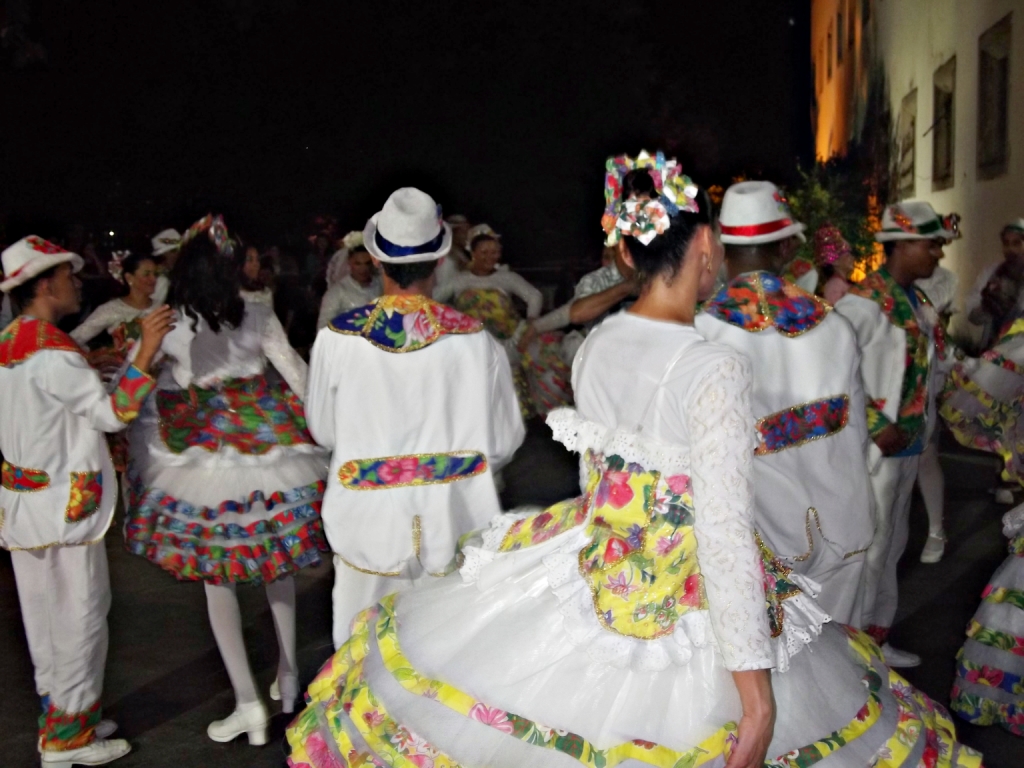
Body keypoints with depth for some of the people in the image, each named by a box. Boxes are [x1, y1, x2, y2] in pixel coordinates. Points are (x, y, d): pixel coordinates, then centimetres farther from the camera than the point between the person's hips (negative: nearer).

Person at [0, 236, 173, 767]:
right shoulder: (51, 352, -20)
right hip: (63, 505, -9)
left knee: (46, 617, 17)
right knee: (79, 617, 2)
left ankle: (60, 720, 31)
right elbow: (111, 412, -22)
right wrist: (146, 351, -26)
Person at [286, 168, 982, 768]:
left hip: (593, 568, 6)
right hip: (688, 597, -5)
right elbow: (725, 531, -23)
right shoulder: (716, 370, -21)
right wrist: (757, 695, -18)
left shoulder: (596, 344, -2)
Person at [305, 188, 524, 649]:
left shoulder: (337, 339, -11)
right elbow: (504, 442, -1)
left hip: (368, 525, 0)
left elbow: (323, 432, 4)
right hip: (454, 524, 0)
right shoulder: (476, 342, -11)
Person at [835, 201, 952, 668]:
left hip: (909, 446, 9)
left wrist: (921, 427, 6)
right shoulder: (863, 303, -19)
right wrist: (877, 429, -19)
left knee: (892, 546, 19)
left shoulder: (919, 301, 9)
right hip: (874, 449, -9)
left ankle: (877, 637, 36)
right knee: (866, 550, 2)